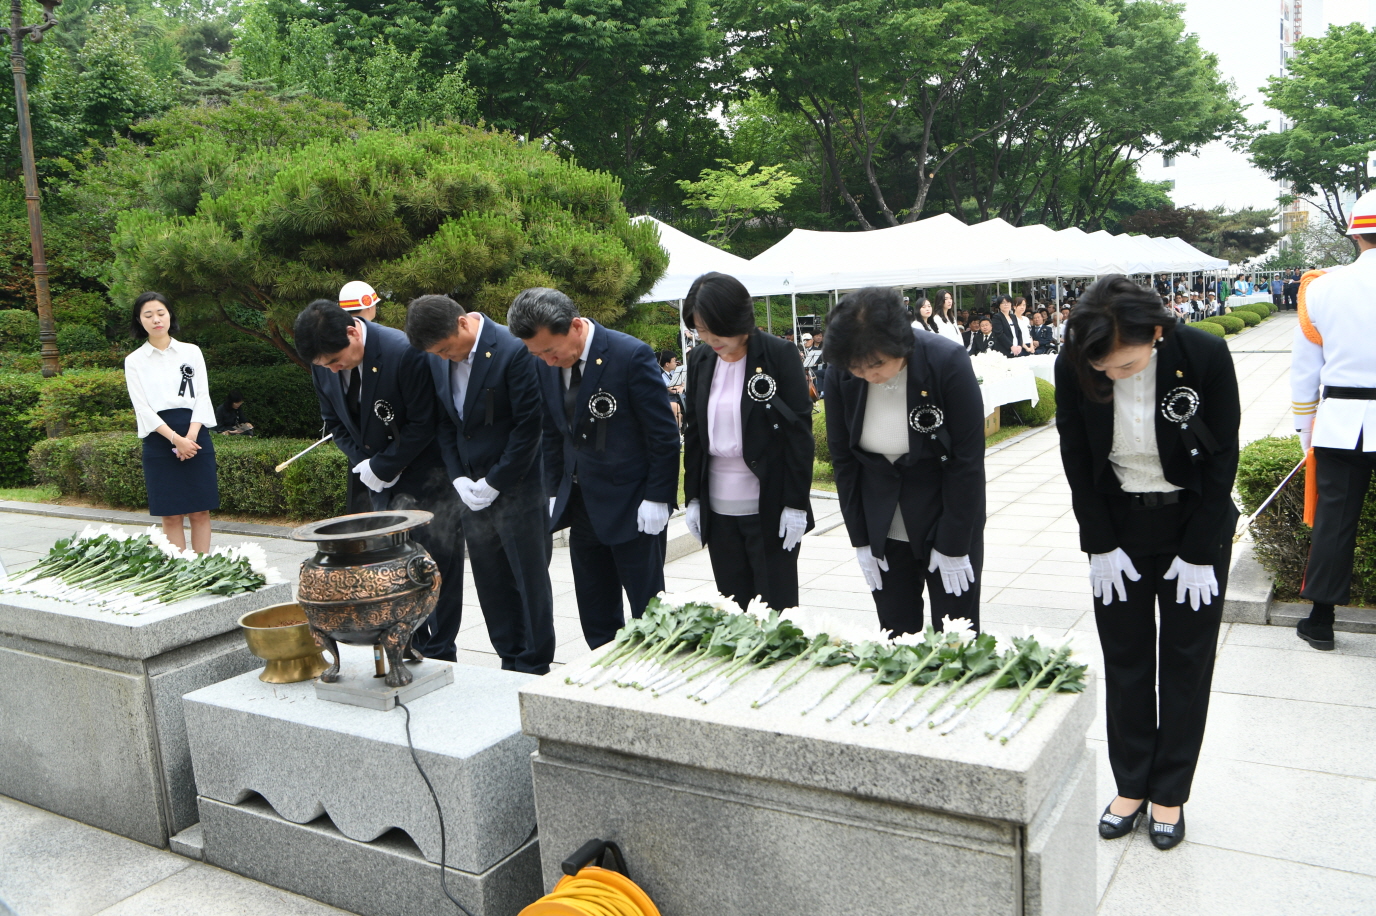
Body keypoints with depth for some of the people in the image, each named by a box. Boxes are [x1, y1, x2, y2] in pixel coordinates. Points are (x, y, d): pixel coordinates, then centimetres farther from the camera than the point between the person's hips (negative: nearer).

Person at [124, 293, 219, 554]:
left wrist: (190, 437, -12)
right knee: (171, 515, 1)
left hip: (196, 437, 1)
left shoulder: (191, 352, 8)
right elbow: (142, 407, -2)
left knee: (200, 512, 1)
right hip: (159, 442, -1)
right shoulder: (134, 361, 5)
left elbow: (202, 397, 3)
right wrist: (176, 439, -15)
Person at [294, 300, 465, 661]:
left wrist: (382, 468, -15)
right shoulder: (323, 364, -4)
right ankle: (410, 646, 23)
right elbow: (334, 421, 10)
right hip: (381, 482, 6)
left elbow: (424, 424, -19)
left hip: (426, 475, -6)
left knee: (436, 565, 0)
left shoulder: (404, 353, -24)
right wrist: (363, 463, -5)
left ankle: (438, 656, 12)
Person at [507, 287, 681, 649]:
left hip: (632, 507, -6)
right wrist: (556, 492, 10)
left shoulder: (631, 355, -16)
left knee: (648, 607, 4)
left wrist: (657, 498, -14)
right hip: (581, 506, 6)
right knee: (596, 618, 12)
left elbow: (664, 433, -13)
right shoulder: (548, 365, 3)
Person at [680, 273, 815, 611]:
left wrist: (796, 503, -11)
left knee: (776, 608, 3)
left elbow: (799, 431, -9)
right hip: (718, 509, 5)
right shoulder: (701, 361, 5)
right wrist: (693, 497, 9)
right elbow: (693, 432, 12)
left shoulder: (778, 355, -9)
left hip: (769, 506, -4)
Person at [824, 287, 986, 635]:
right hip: (883, 528, 3)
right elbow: (843, 458, -2)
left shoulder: (948, 363, -21)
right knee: (895, 635, 8)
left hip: (946, 513, -2)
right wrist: (860, 540, -1)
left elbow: (967, 462, -15)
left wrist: (953, 547, -12)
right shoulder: (841, 374, -12)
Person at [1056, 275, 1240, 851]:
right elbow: (1078, 463, -6)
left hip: (1195, 523, -1)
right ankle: (1131, 786, 24)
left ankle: (1170, 794, 21)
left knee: (1186, 662, 7)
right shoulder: (1073, 367, -18)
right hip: (1117, 527, 2)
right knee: (1125, 660, 9)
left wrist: (1198, 553, -12)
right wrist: (1101, 546, -6)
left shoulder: (1206, 356, -22)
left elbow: (1222, 459, -13)